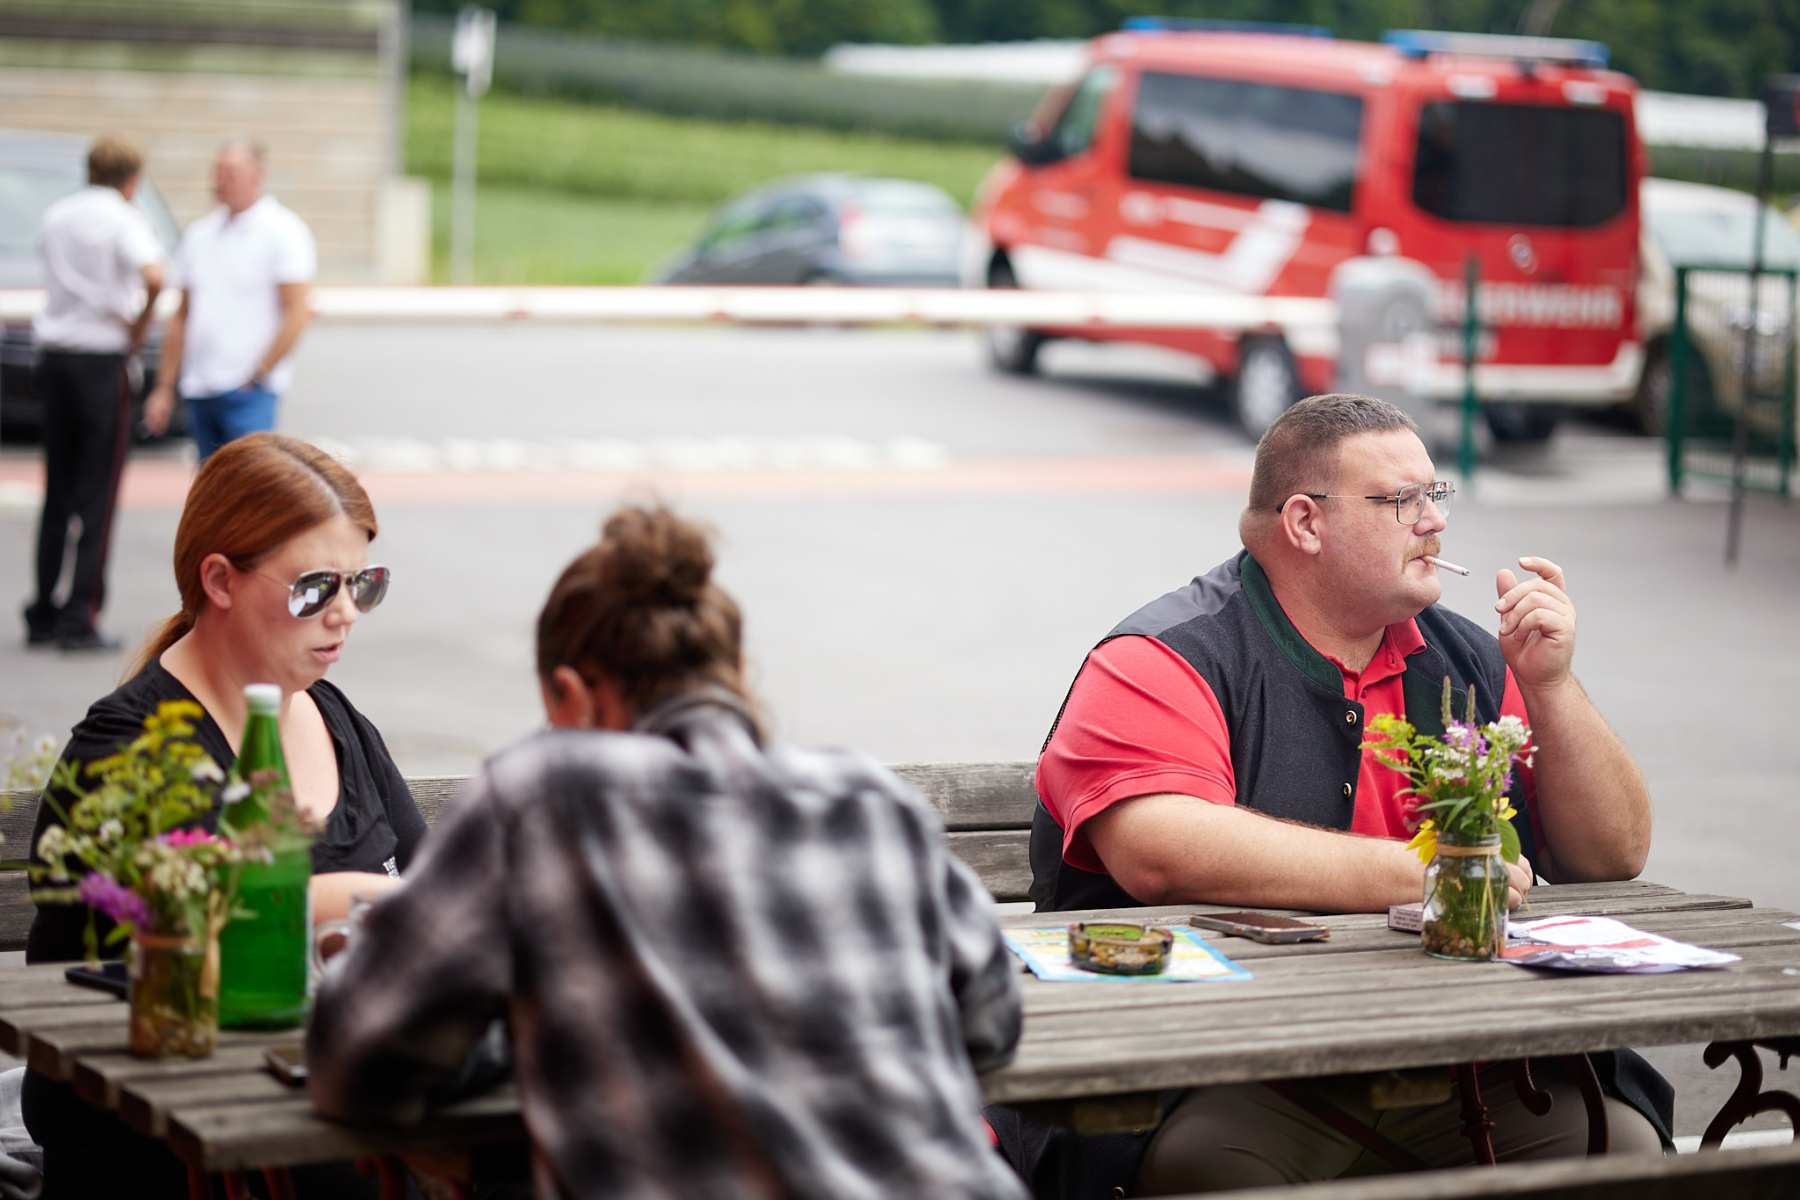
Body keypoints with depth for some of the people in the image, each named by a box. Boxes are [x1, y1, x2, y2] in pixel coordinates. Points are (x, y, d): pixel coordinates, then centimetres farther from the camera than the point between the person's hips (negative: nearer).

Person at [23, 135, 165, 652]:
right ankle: (80, 616, -4)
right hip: (102, 357, -6)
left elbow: (55, 278, 13)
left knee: (57, 493, 12)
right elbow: (153, 277, -23)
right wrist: (140, 327, -9)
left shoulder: (55, 216, 11)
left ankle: (43, 614, 12)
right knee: (97, 495, -1)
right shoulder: (121, 218, -8)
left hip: (53, 353, 6)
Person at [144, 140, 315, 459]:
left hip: (249, 391, -6)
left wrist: (258, 376, -13)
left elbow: (298, 311, -9)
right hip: (199, 390, 7)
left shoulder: (283, 232, -3)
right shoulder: (199, 233, 15)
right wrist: (165, 387, 14)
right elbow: (182, 316, 19)